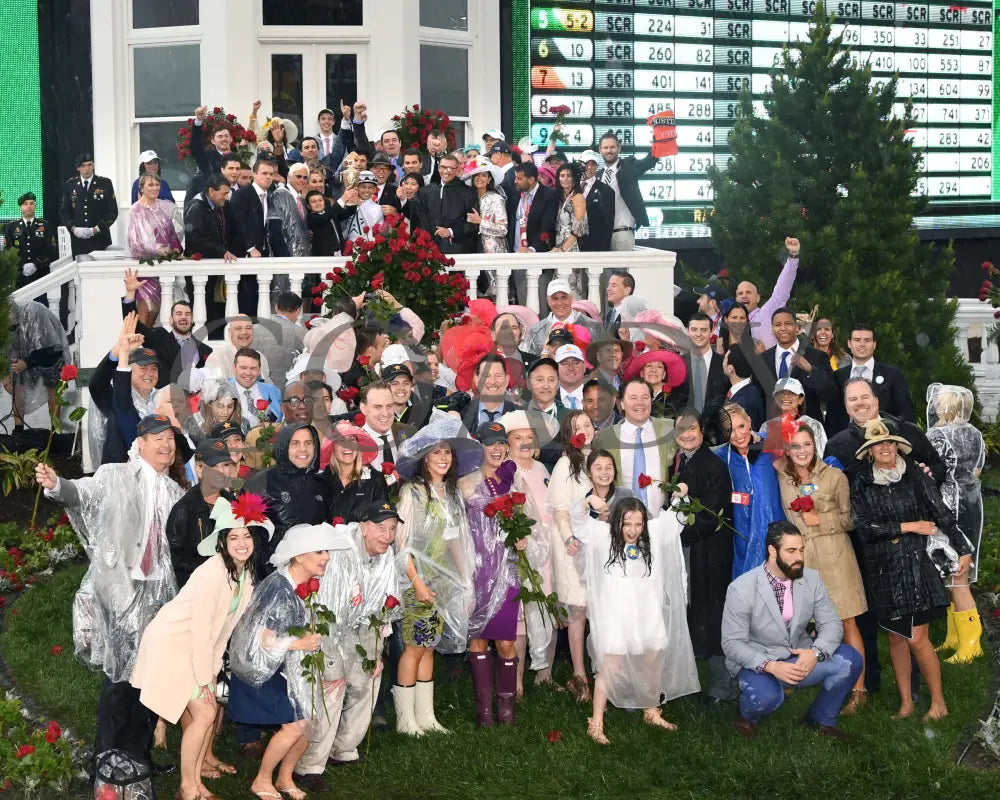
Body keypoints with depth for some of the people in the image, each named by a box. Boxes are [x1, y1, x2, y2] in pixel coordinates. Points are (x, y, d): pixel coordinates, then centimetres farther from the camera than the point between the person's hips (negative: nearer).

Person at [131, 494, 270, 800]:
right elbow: (201, 627, -24)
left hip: (196, 646, 8)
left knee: (214, 704, 12)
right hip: (170, 643, -8)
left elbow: (225, 625, 5)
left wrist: (213, 670, 5)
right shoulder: (213, 571, -27)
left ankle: (203, 759, 35)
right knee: (204, 713, -9)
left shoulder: (247, 571, -1)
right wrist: (203, 678, -17)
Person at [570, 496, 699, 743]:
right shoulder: (604, 535, -5)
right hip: (616, 614, -5)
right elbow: (577, 519, -8)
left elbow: (673, 518, 18)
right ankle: (596, 723, -1)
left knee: (653, 665, 16)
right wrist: (589, 501, -25)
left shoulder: (652, 535, 5)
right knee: (610, 668, -6)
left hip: (647, 613, 5)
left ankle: (651, 712, 36)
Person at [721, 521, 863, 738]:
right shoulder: (741, 589, -17)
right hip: (757, 662, -5)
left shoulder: (812, 578, -4)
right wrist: (771, 666, -31)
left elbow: (831, 623, -4)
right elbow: (732, 643, -16)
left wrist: (816, 653, -26)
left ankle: (822, 719, 7)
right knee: (765, 696, -36)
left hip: (801, 657, 5)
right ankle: (748, 715, 4)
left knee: (850, 659, -19)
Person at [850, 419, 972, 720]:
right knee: (896, 638, 9)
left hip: (916, 564, -2)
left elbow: (942, 514, -1)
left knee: (917, 639, -6)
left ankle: (938, 701, 9)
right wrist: (910, 526, -9)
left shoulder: (915, 476, 0)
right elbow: (864, 526, -7)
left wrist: (963, 550, -7)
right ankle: (906, 702, 20)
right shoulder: (861, 485, 3)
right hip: (882, 570, 2)